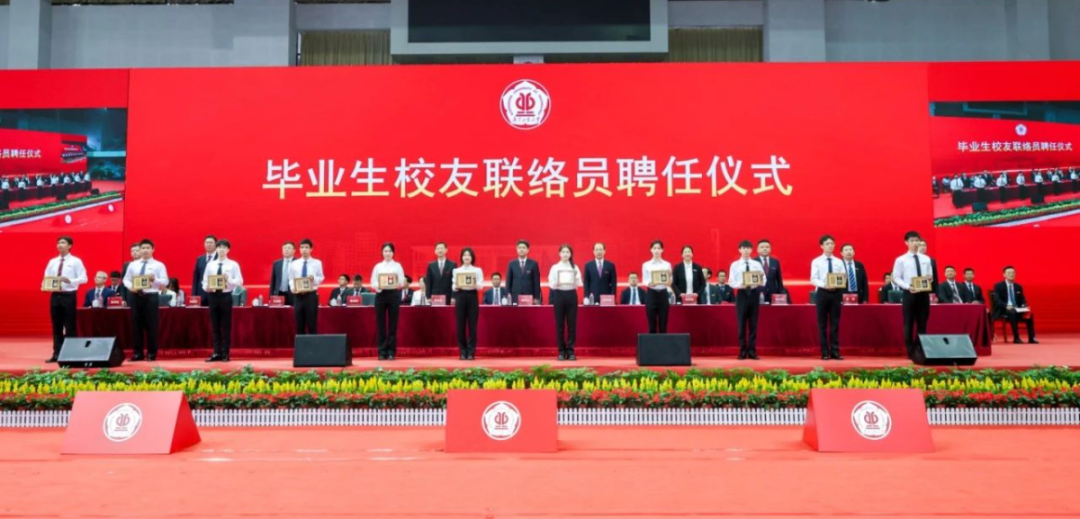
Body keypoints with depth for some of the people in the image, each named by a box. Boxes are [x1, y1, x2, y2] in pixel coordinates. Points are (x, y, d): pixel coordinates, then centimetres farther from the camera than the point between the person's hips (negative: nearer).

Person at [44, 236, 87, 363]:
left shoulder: (76, 261, -2)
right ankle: (57, 354, 14)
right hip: (55, 295, 5)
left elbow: (83, 278, -8)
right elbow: (46, 278, 16)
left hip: (69, 295, -5)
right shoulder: (52, 262, 12)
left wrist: (69, 280, -23)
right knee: (56, 326, 9)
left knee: (70, 326, -1)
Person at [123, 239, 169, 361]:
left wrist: (154, 279, -21)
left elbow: (165, 282, -3)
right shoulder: (132, 265, 14)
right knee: (136, 324, 5)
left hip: (151, 296, -3)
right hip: (135, 296, 3)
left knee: (151, 325, -1)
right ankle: (137, 352, 12)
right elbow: (126, 279, 13)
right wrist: (130, 286, -8)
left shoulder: (159, 265, 4)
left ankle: (151, 353, 6)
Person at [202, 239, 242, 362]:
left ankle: (225, 354, 8)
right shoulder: (210, 264, 8)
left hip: (226, 296, -3)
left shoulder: (233, 265, 1)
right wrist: (206, 287, -13)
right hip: (213, 296, 3)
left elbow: (239, 281, -4)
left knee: (226, 326, 2)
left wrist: (229, 280, -20)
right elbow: (204, 281, 8)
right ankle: (216, 353, 13)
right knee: (215, 326, 7)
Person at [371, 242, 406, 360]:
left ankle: (391, 352, 5)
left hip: (394, 294, -1)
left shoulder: (397, 266, 7)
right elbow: (373, 283, 5)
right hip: (380, 294, 1)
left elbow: (402, 282, 1)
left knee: (393, 323, 0)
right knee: (380, 324, 0)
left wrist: (396, 284, -20)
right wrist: (378, 286, -16)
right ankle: (382, 352, 6)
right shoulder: (377, 266, 10)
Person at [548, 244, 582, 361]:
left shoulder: (575, 268, 9)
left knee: (572, 324, 0)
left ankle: (570, 351, 5)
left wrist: (574, 282, -19)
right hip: (559, 295, -1)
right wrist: (557, 283, -21)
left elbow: (579, 283, 2)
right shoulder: (554, 267, 6)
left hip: (571, 295, 1)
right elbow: (550, 284, -1)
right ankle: (562, 351, 7)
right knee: (560, 324, 0)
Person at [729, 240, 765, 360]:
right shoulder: (735, 265, 4)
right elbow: (731, 282, -2)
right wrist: (739, 285, -21)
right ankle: (743, 351, 9)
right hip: (741, 294, -1)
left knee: (753, 324, 5)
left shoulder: (757, 264, 7)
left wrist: (759, 282, -19)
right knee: (741, 324, 1)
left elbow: (764, 280, 3)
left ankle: (752, 351, 11)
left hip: (754, 294, 1)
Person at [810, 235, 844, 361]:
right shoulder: (816, 262, 2)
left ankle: (835, 351, 9)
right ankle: (825, 352, 8)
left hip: (836, 292, 2)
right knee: (822, 324, 2)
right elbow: (813, 279, -6)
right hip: (822, 292, -2)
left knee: (835, 323, 4)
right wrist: (824, 285, -22)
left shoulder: (839, 262, 9)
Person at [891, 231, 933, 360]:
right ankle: (911, 351, 9)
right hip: (909, 293, -3)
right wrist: (908, 287, -18)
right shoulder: (901, 260, -2)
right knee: (909, 323, 2)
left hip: (924, 293, 3)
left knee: (922, 323, 9)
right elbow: (896, 278, -4)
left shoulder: (926, 259, 8)